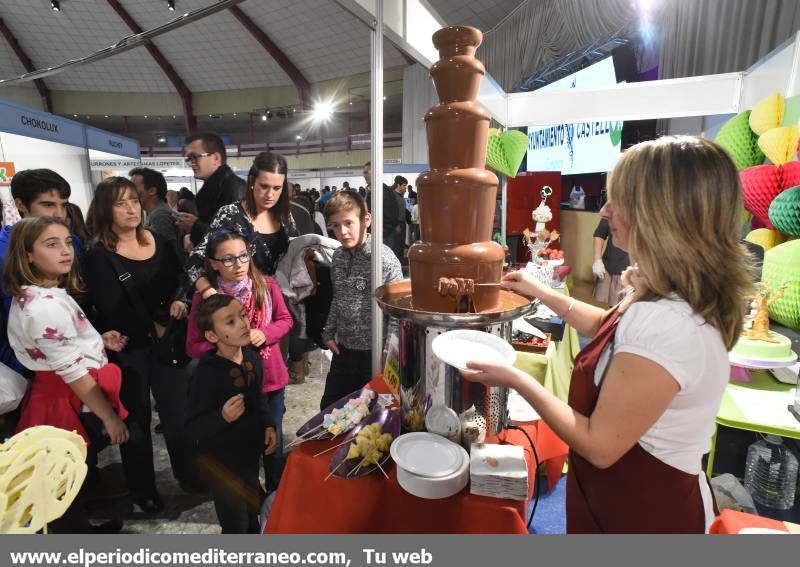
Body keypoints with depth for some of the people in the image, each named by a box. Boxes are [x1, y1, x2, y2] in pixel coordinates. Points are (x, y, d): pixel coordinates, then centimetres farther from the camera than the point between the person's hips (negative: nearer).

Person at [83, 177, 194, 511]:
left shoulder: (159, 242, 5)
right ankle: (143, 489, 31)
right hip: (127, 348, -3)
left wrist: (179, 301, -10)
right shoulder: (99, 255, -10)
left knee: (178, 412, 12)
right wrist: (152, 329, -11)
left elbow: (180, 279, 10)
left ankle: (189, 475, 31)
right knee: (136, 419, 12)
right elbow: (112, 310, -16)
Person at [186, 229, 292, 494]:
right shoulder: (204, 298, -15)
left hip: (270, 378, 2)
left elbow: (285, 320, 1)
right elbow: (193, 347, -9)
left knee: (273, 440, 19)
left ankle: (276, 492, 44)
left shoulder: (266, 285, -11)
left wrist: (264, 334, -18)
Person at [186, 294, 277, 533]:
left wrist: (268, 426, -1)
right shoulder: (205, 374, -28)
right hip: (221, 462, -6)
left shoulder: (252, 358, -7)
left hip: (250, 452, 6)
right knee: (235, 524, 11)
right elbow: (194, 427, -23)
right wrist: (223, 417, -40)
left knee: (253, 508, 28)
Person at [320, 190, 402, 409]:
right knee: (329, 406, 19)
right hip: (343, 348, 6)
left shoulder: (383, 258, -18)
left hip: (374, 351, -6)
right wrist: (329, 333, 9)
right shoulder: (338, 256, 2)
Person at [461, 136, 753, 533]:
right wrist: (543, 293, 15)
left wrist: (515, 379, -20)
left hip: (641, 508, -8)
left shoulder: (666, 324, -36)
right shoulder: (680, 296, -3)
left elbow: (600, 446, -29)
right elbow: (610, 327, 16)